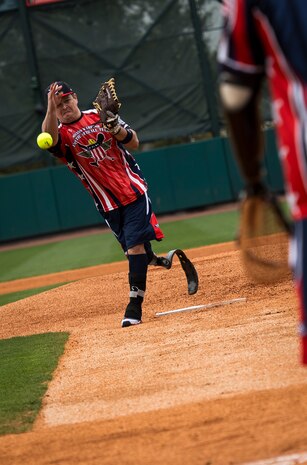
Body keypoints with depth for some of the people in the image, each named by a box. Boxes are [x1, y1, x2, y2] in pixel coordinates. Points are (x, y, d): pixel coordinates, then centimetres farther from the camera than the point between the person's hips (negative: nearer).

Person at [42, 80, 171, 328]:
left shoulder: (100, 115, 2)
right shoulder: (61, 133, -3)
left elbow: (134, 143, 2)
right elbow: (49, 138, -29)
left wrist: (115, 127, -16)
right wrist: (51, 109, -44)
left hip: (133, 189, -1)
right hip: (108, 203, 1)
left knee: (135, 244, -12)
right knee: (132, 247, 6)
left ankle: (135, 303, -10)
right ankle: (155, 261, 38)